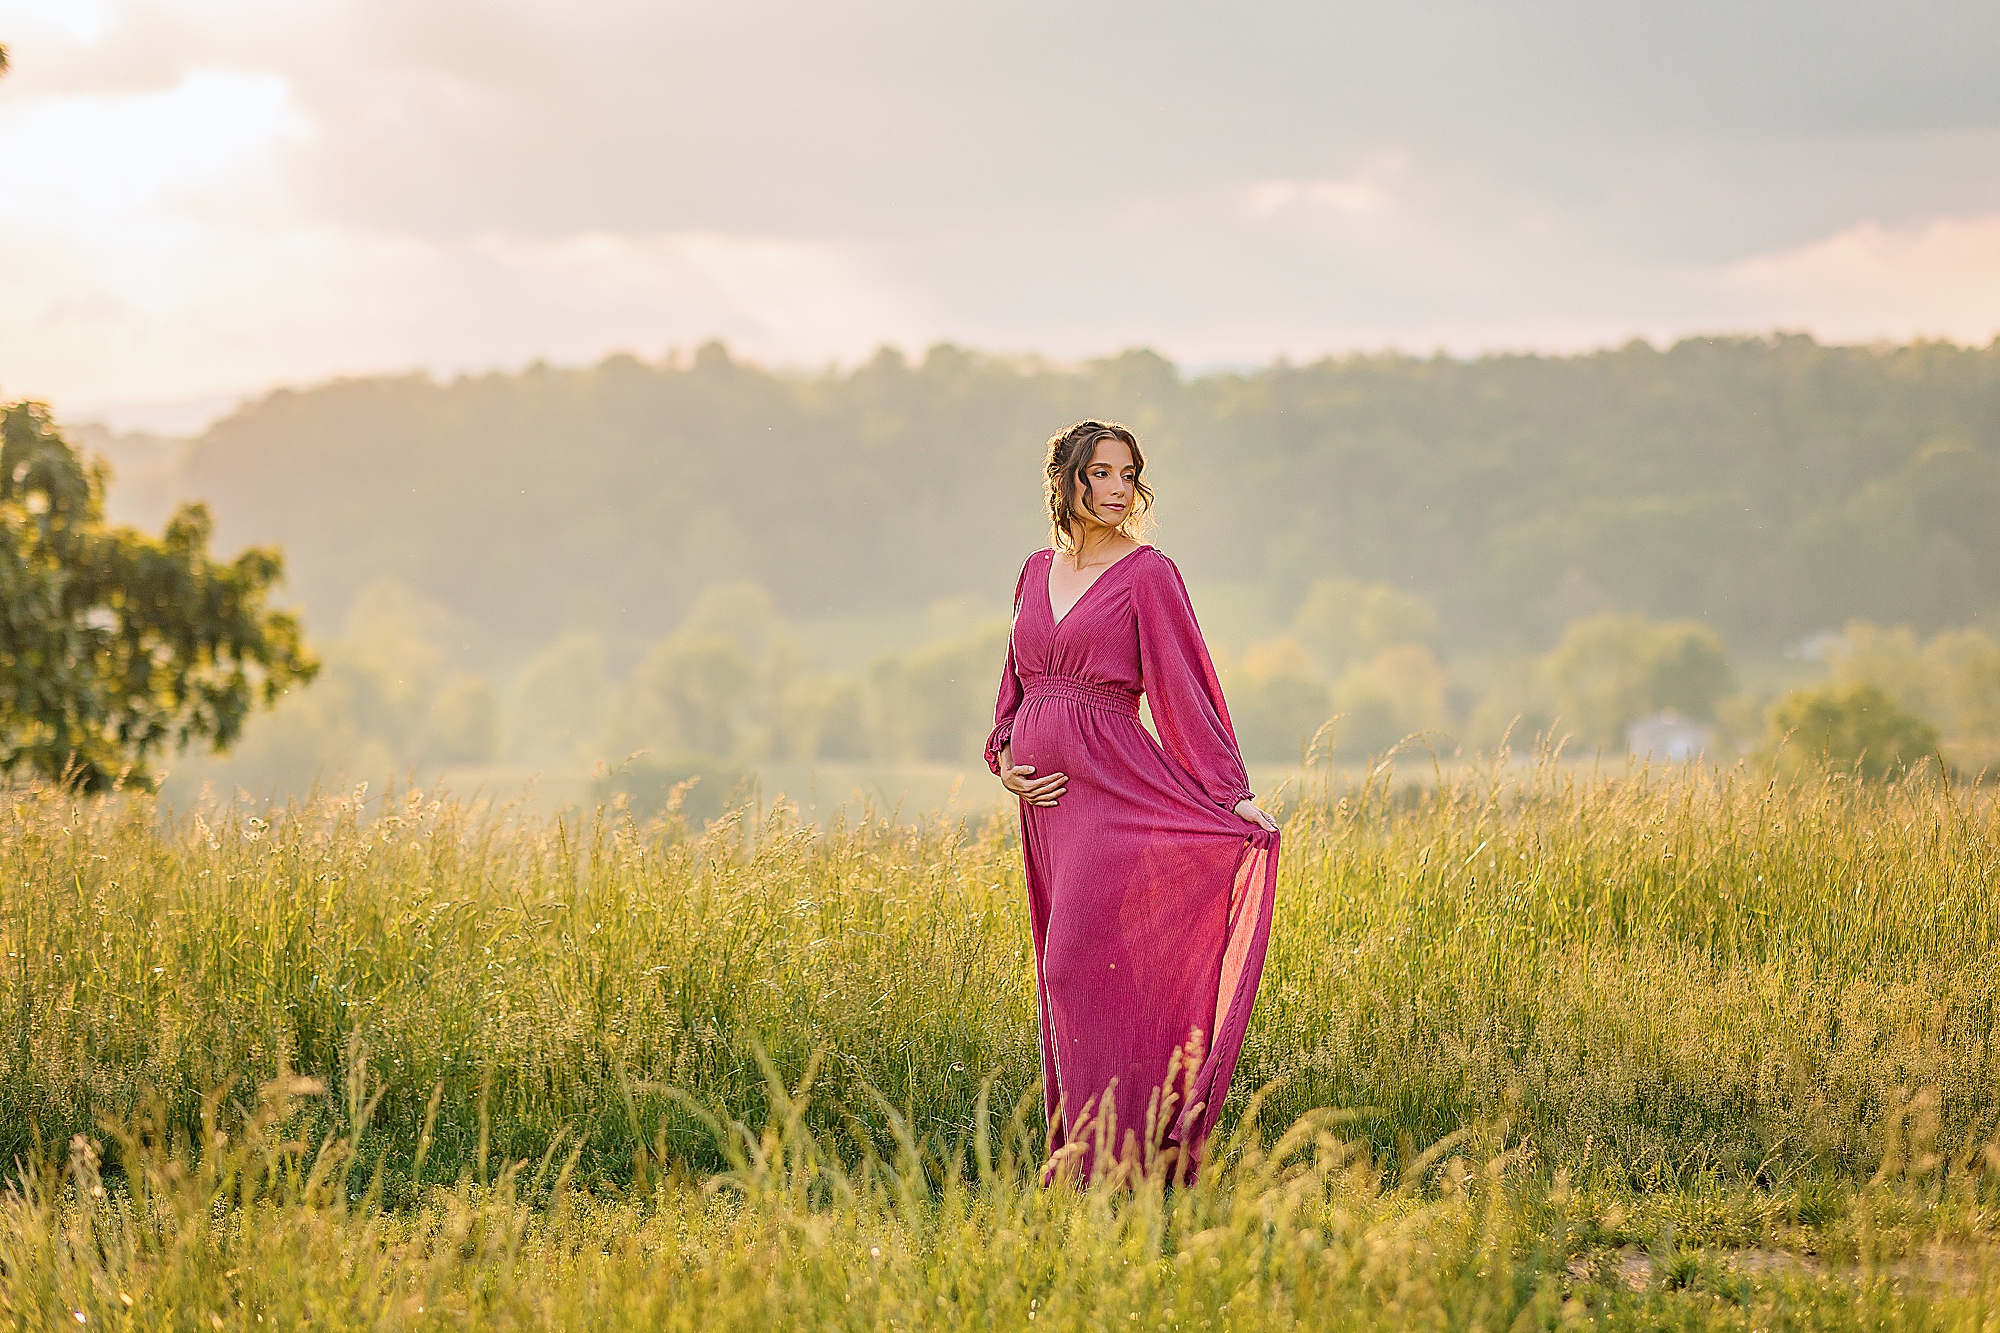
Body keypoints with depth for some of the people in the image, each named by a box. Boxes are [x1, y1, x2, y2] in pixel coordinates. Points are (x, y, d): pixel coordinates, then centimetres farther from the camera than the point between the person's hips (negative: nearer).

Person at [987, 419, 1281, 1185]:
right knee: (1066, 969, 8)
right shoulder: (1037, 572, 14)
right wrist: (1004, 759, 3)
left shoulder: (1147, 574, -4)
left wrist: (1235, 793, -14)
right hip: (1045, 793, 6)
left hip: (1113, 784, -6)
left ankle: (1107, 1159, -9)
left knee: (1080, 963, -12)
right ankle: (1085, 1147, 13)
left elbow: (1185, 688, -7)